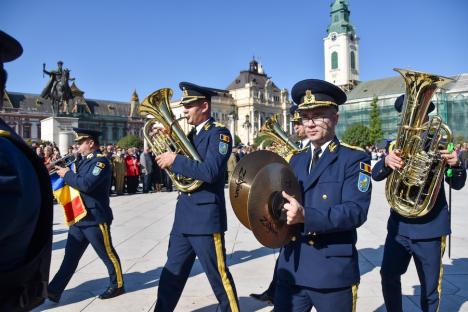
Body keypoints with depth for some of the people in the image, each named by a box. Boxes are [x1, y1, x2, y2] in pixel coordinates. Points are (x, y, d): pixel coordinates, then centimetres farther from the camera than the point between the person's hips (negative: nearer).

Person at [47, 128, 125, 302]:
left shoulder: (101, 161, -16)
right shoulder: (85, 160, 13)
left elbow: (86, 184, -28)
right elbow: (76, 180, 16)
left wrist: (67, 175, -15)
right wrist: (62, 172, 1)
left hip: (95, 218, -8)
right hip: (79, 217, 9)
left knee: (107, 254, 7)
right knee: (71, 256, 13)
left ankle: (117, 286, 22)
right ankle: (54, 291, 19)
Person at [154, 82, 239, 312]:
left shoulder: (219, 133, -11)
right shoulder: (191, 134, 14)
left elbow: (210, 171, -25)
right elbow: (184, 166, 16)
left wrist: (175, 160, -18)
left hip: (206, 217, -8)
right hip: (184, 216, 8)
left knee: (219, 277, 6)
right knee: (172, 274, 18)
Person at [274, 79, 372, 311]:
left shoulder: (355, 159, -6)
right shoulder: (296, 159, 12)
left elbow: (356, 211, -18)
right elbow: (287, 201, 12)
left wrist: (306, 216, -30)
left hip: (334, 271, -4)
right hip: (291, 268, 5)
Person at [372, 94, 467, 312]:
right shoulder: (396, 145, 4)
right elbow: (375, 174, -8)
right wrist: (386, 161, -31)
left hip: (430, 227, -2)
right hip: (399, 224, 2)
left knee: (430, 286, 9)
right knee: (388, 275, 8)